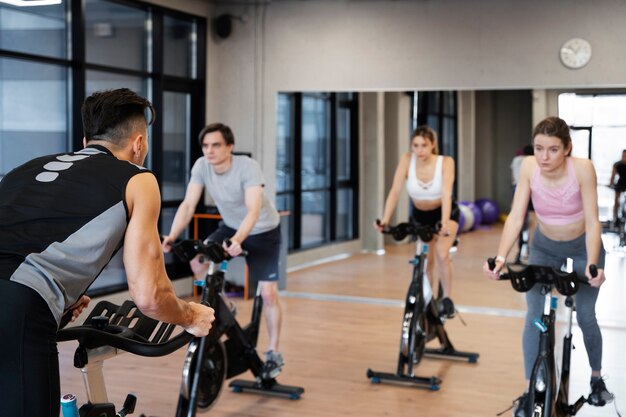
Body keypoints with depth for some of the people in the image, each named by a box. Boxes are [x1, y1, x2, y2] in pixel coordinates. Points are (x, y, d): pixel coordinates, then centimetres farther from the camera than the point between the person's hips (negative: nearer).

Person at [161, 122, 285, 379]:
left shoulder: (248, 167, -31)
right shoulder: (201, 166, -18)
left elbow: (254, 211, -42)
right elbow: (188, 205, -20)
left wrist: (237, 240, -58)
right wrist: (172, 236, -35)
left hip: (264, 232, -5)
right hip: (230, 227, 5)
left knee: (268, 293, -9)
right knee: (197, 260, -17)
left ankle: (273, 353, 8)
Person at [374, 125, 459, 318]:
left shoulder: (446, 162, -26)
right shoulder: (407, 160, -22)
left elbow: (446, 193, -37)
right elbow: (395, 191, -29)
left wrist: (444, 222, -52)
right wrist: (385, 219, -41)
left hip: (445, 213, -2)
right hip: (420, 216, 2)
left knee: (442, 255, -23)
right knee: (425, 264, 5)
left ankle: (446, 299, -4)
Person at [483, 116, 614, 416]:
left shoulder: (582, 168, -28)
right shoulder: (529, 167, -24)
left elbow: (592, 221, -27)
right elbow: (516, 216, -24)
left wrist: (593, 264, -40)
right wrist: (501, 256, -38)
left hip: (583, 247, -1)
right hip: (545, 248, 1)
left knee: (586, 317, 4)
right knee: (534, 318, -8)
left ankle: (597, 378, 30)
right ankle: (531, 391, 2)